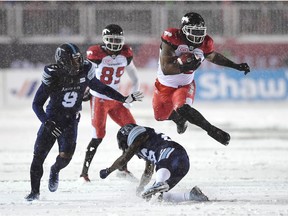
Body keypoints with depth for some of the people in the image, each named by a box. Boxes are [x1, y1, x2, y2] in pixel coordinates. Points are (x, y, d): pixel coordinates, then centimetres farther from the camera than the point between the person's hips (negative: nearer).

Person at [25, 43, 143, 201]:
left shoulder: (84, 71, -10)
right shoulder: (53, 76, -18)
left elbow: (101, 88, 7)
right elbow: (37, 104, -12)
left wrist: (124, 99, 2)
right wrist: (47, 122, -25)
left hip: (71, 120, 1)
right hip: (52, 119, -1)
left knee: (65, 156, -15)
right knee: (39, 155, -8)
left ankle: (55, 171, 21)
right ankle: (35, 192, 9)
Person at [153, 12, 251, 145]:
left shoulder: (205, 43, -13)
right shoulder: (172, 38, -27)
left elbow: (213, 57, 12)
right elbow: (166, 69, -33)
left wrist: (236, 66, 9)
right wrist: (184, 66, -49)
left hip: (185, 86, 0)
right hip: (164, 86, 0)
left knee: (182, 109, -32)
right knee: (160, 115, 22)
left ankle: (211, 130, -22)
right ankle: (180, 119, 55)